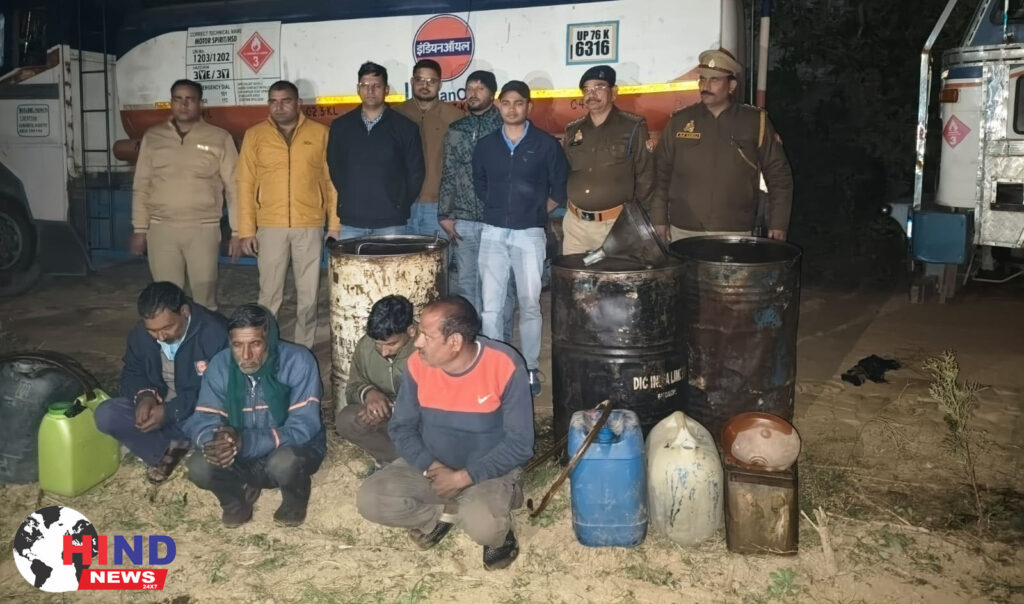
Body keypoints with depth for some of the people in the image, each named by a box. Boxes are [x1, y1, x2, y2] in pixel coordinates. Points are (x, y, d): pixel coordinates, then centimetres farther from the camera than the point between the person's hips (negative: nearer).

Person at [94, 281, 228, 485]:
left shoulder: (215, 333, -25)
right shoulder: (139, 334, -7)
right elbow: (132, 373, 6)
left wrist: (171, 411, -31)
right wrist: (144, 395, -19)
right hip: (158, 407, 5)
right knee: (106, 415, -17)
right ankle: (167, 451, -6)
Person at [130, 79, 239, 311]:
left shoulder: (219, 138, 1)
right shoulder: (152, 137, 8)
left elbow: (233, 187, 1)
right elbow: (141, 187, 10)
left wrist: (236, 231, -3)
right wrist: (140, 229, 5)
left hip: (203, 229, -2)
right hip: (161, 229, 2)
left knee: (205, 296, 2)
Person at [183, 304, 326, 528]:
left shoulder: (298, 361, -24)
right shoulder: (220, 365, -11)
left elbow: (303, 427, -28)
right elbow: (202, 420, -11)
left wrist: (246, 442, -40)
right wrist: (213, 442, -36)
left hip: (294, 450, -3)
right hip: (243, 460, 3)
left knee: (284, 462, -36)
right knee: (198, 467, -24)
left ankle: (295, 498, 0)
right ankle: (238, 495, 9)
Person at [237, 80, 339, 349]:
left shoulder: (320, 133, 4)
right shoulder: (254, 135, 5)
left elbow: (332, 181, 5)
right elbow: (246, 184, 4)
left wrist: (335, 224, 0)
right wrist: (247, 229, -1)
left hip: (310, 226, 0)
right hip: (270, 226, 0)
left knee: (308, 295, 6)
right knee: (269, 294, 5)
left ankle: (304, 350, 19)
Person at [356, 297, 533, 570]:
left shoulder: (505, 367, -23)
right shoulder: (418, 365, -11)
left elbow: (519, 444, -18)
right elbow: (401, 428, 0)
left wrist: (464, 477, -23)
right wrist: (429, 467, -18)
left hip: (489, 471, -4)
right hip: (430, 467, 4)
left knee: (483, 525, -35)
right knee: (370, 499, -18)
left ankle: (500, 532, 3)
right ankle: (449, 513, 4)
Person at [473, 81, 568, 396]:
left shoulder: (546, 144, -1)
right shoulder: (486, 145, 7)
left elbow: (560, 190, 5)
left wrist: (536, 213, 6)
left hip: (530, 234, -2)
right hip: (493, 232, 3)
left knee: (530, 305, -1)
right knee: (491, 306, 2)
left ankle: (530, 369, 11)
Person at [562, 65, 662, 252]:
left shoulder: (634, 128, -1)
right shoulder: (572, 131, 12)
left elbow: (646, 178, -3)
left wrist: (658, 219, -6)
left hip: (616, 225, -4)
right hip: (575, 224, 4)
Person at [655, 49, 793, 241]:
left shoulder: (756, 122, 3)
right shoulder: (679, 121, 6)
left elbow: (778, 175, 6)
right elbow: (661, 172, 9)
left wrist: (778, 224, 1)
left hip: (736, 234, -1)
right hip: (684, 232, 1)